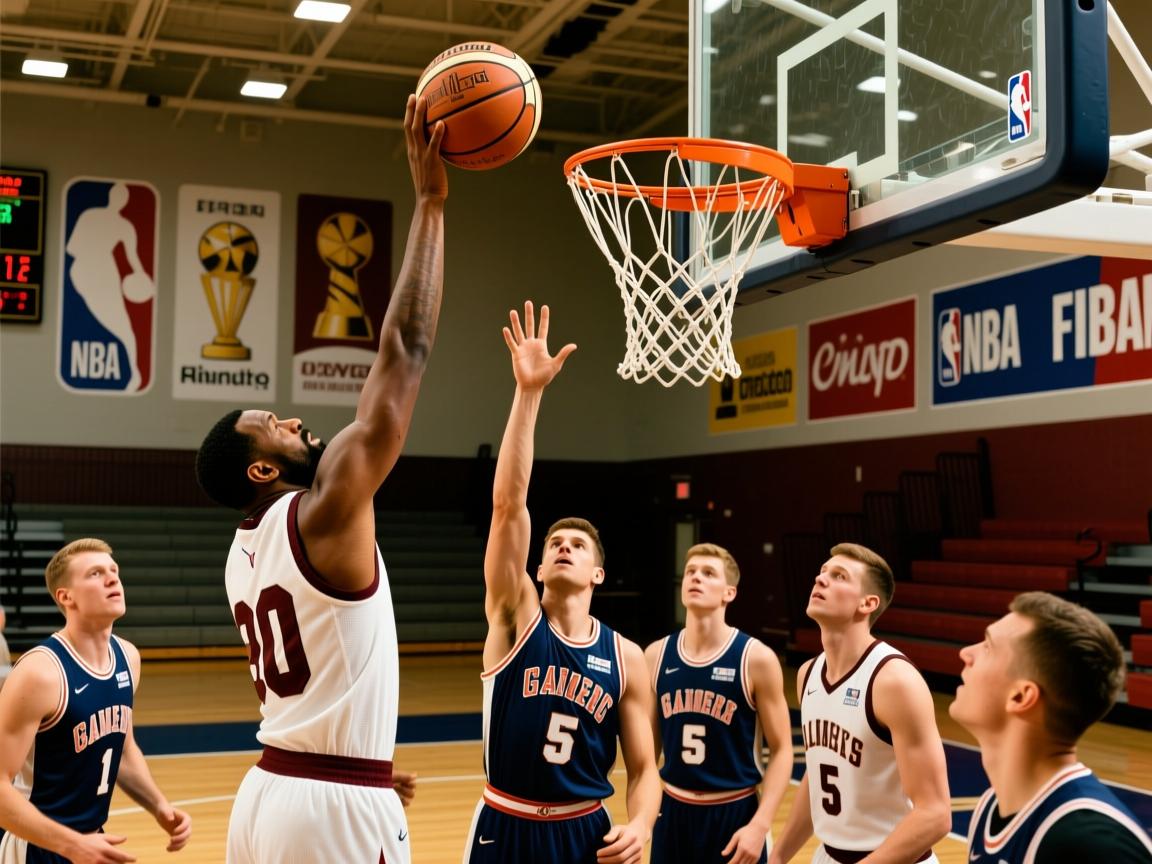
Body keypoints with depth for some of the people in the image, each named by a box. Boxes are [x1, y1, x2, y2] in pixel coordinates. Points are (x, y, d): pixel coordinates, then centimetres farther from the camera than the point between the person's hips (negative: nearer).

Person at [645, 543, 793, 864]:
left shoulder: (756, 658, -11)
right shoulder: (656, 656, 0)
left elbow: (782, 750, -8)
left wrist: (760, 824, -16)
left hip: (735, 814, -3)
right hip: (673, 812, 4)